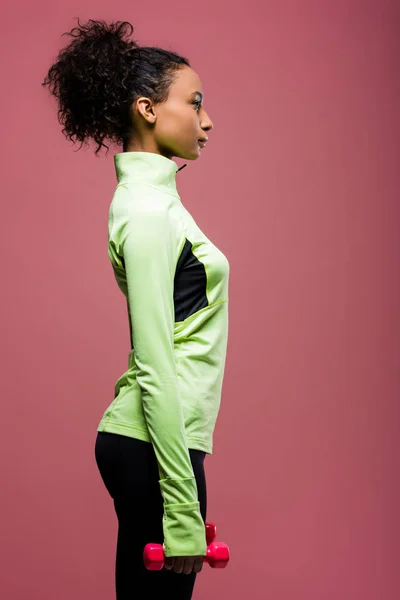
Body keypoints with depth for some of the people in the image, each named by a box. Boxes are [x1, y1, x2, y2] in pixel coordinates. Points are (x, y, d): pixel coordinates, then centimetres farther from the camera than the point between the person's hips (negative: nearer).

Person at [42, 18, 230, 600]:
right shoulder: (148, 210, -16)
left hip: (137, 441, 9)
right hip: (155, 444, -9)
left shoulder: (152, 197, 14)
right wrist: (182, 511, -20)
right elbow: (156, 366, -21)